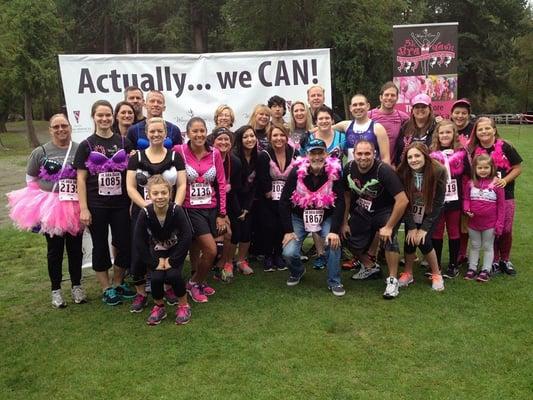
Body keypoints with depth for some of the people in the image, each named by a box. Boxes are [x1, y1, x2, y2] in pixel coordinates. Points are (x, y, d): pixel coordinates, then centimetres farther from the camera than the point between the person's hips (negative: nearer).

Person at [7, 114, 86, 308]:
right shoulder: (40, 152, -1)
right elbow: (30, 179, 7)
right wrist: (40, 198, -1)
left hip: (75, 207, 1)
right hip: (49, 207, -1)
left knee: (75, 248, 10)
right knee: (55, 250, 10)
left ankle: (76, 286, 26)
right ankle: (56, 290, 22)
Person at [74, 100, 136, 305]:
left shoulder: (124, 142, 4)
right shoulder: (86, 145, 0)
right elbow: (81, 179, -1)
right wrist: (83, 209, -7)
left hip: (121, 204, 2)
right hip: (96, 206, -1)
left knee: (124, 244, 6)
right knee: (100, 246, 8)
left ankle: (118, 283, 28)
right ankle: (106, 289, 23)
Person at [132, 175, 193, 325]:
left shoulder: (176, 210, -26)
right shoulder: (145, 213, -22)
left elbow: (187, 237, -25)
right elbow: (138, 241, -18)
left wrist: (172, 260, -23)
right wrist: (155, 262, -19)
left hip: (175, 250, -1)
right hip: (157, 251, 1)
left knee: (173, 275, -24)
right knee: (156, 278, -21)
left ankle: (183, 305, 2)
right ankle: (159, 307, 8)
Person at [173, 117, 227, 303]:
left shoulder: (215, 153, 1)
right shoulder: (179, 151, -9)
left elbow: (221, 184, 4)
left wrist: (222, 214, 3)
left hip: (211, 208, 3)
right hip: (190, 208, -3)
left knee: (196, 248, 12)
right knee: (211, 250, -9)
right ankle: (194, 283, 14)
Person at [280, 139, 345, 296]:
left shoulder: (334, 171, -15)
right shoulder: (297, 171, -17)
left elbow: (340, 202, -13)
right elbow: (284, 201, -12)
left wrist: (335, 230, -22)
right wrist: (288, 230, -16)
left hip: (326, 218, 0)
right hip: (299, 217, 0)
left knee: (334, 242, -26)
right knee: (289, 252, -16)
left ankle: (334, 282, -2)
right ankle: (297, 271, 21)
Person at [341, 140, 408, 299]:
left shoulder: (384, 170, -27)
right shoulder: (349, 168, -11)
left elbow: (403, 200, -29)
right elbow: (347, 195, 4)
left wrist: (389, 227, -26)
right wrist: (344, 222, 5)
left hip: (386, 210, -5)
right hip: (361, 211, 6)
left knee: (388, 237, -29)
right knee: (350, 239, 1)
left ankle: (392, 280, -12)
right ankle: (370, 267, 30)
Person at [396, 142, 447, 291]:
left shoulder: (438, 171, -25)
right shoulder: (402, 172, -20)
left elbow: (438, 202, -19)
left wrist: (424, 228, -19)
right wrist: (411, 227, -17)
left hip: (430, 213, -2)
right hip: (411, 214, 2)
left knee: (423, 242, -15)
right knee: (410, 240, -11)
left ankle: (436, 274, 9)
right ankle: (408, 273, 14)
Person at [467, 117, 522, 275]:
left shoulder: (505, 147, -8)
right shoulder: (473, 150, -2)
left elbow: (517, 168, -2)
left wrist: (505, 180, -16)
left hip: (505, 195, -1)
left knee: (506, 230, 5)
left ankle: (505, 260, 25)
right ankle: (494, 261, 24)